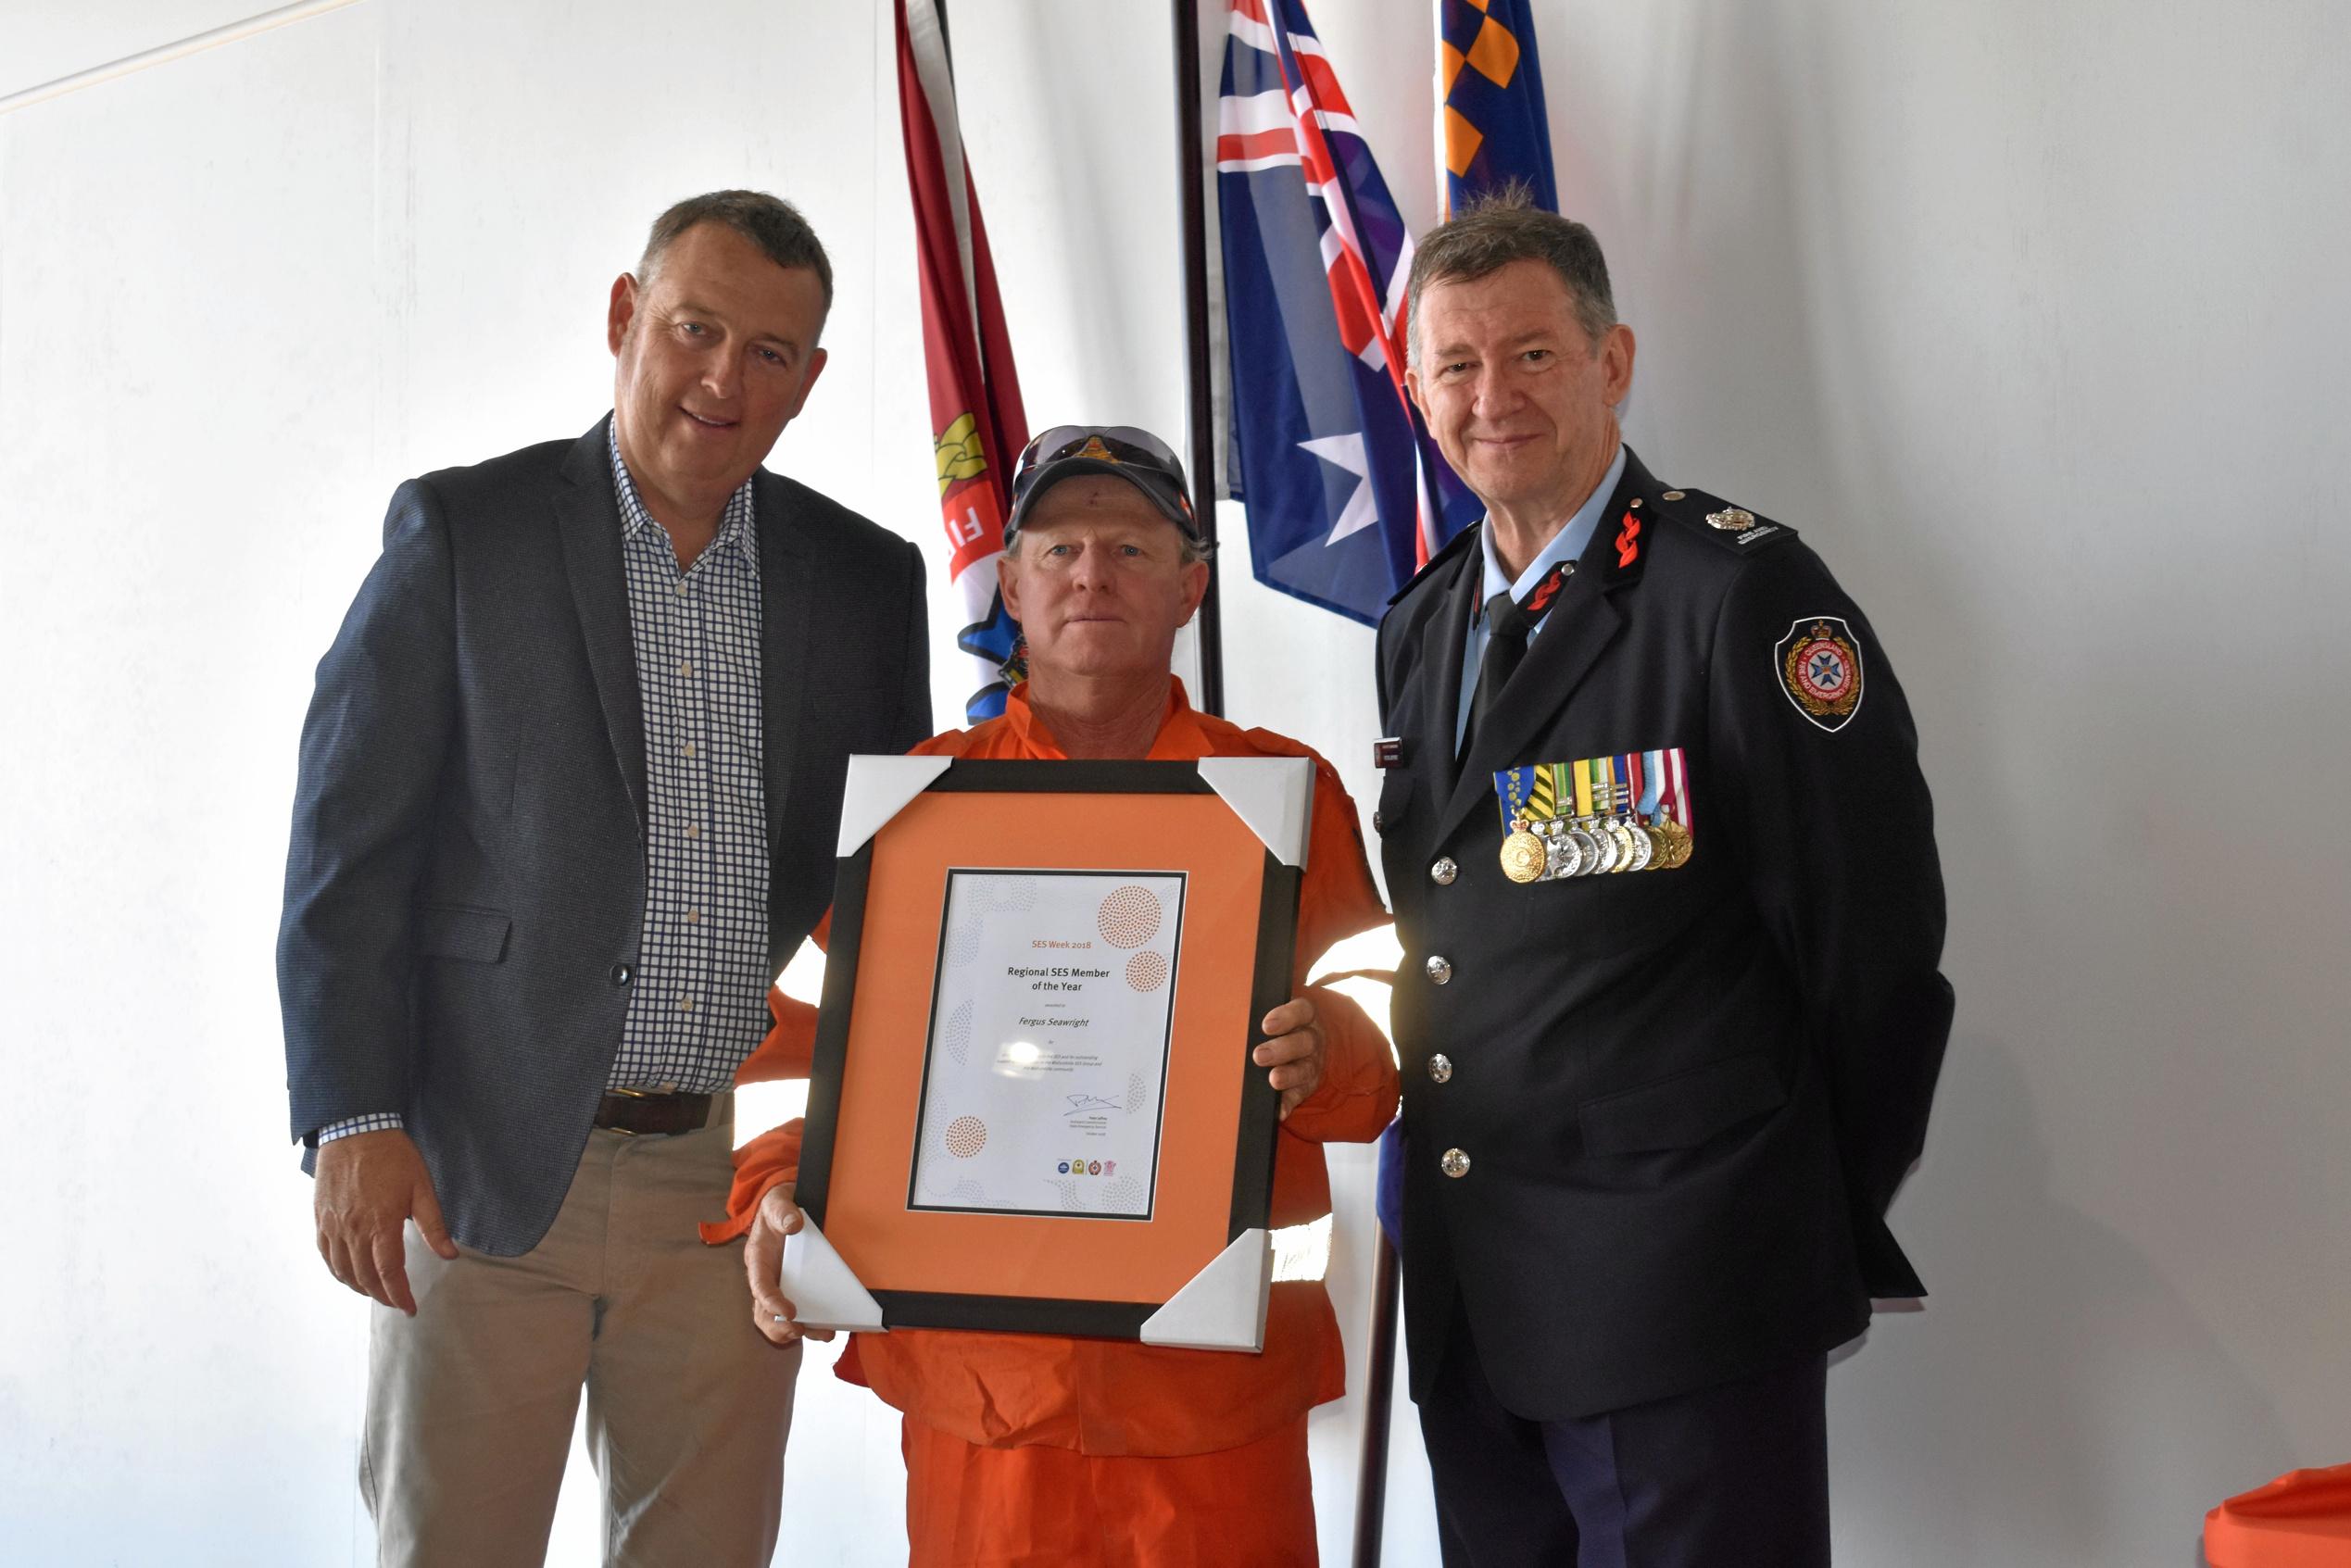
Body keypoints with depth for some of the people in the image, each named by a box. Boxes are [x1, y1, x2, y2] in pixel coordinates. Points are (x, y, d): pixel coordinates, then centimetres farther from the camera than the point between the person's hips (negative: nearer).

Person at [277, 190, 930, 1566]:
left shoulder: (867, 575, 9)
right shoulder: (462, 531, 1)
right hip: (486, 1164, -2)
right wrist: (356, 1124, -11)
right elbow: (349, 848, -2)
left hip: (738, 1180, 3)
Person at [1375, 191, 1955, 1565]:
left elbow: (1878, 945, -11)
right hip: (1469, 1298, 7)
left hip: (1685, 1302, -7)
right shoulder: (1420, 627, 12)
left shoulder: (1745, 592, -11)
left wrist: (1824, 1234, -3)